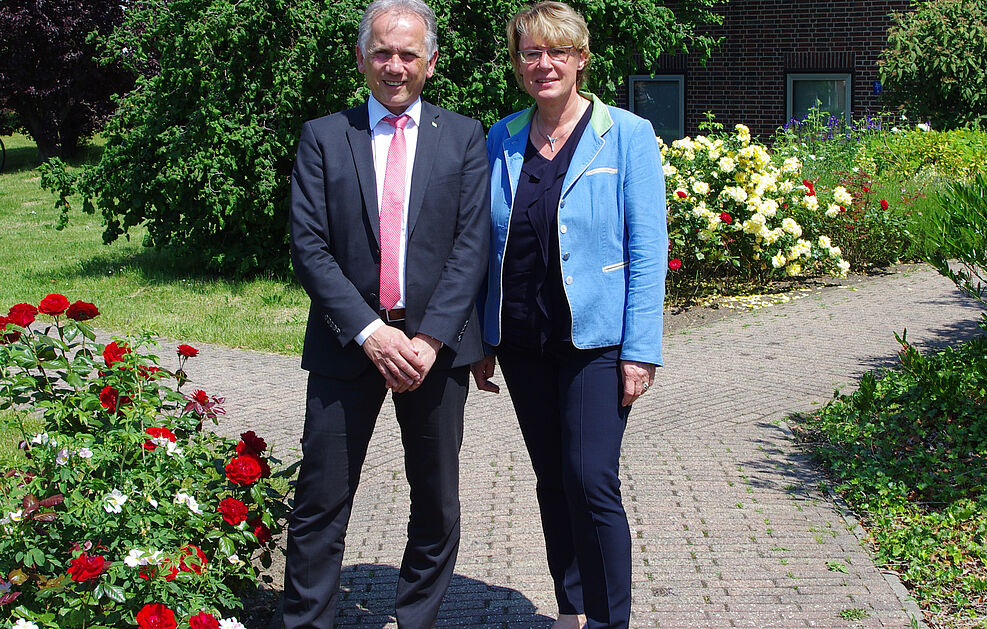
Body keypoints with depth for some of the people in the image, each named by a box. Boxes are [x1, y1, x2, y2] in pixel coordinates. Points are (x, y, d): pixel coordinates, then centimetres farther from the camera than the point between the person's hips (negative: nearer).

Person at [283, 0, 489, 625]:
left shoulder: (464, 138, 6)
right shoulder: (323, 137, 5)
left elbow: (472, 245, -2)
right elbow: (309, 246, -3)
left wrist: (430, 338, -14)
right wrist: (369, 331, -14)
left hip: (436, 344, 1)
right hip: (347, 342, -1)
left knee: (437, 501, 10)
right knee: (321, 499, 2)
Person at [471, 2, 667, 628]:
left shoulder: (627, 135, -4)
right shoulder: (501, 140, 7)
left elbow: (647, 249, -7)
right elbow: (488, 245, 12)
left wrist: (640, 349, -13)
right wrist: (482, 341, 9)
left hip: (595, 337, -4)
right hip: (522, 339, 4)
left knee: (591, 482, -11)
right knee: (552, 482, 12)